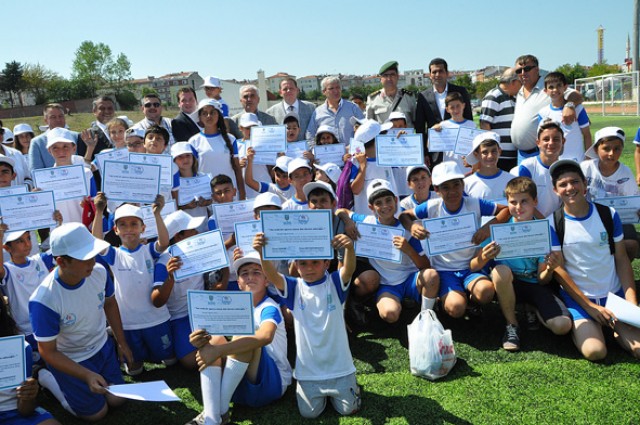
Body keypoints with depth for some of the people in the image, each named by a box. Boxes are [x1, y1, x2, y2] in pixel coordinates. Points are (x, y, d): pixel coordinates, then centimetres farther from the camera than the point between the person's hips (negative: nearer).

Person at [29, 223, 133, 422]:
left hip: (103, 348, 5)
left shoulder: (99, 272, -21)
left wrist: (121, 342, 7)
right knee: (97, 413, 10)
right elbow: (48, 352, -23)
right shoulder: (43, 300, -35)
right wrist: (87, 375, -32)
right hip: (70, 360, -5)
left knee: (117, 400, 17)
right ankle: (49, 381, 27)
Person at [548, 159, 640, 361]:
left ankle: (614, 327, 13)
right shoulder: (553, 224, -8)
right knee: (595, 351, -22)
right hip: (577, 297, -2)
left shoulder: (608, 214, -1)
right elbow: (558, 269, -8)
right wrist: (590, 307, -12)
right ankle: (580, 325, 7)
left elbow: (621, 259, 3)